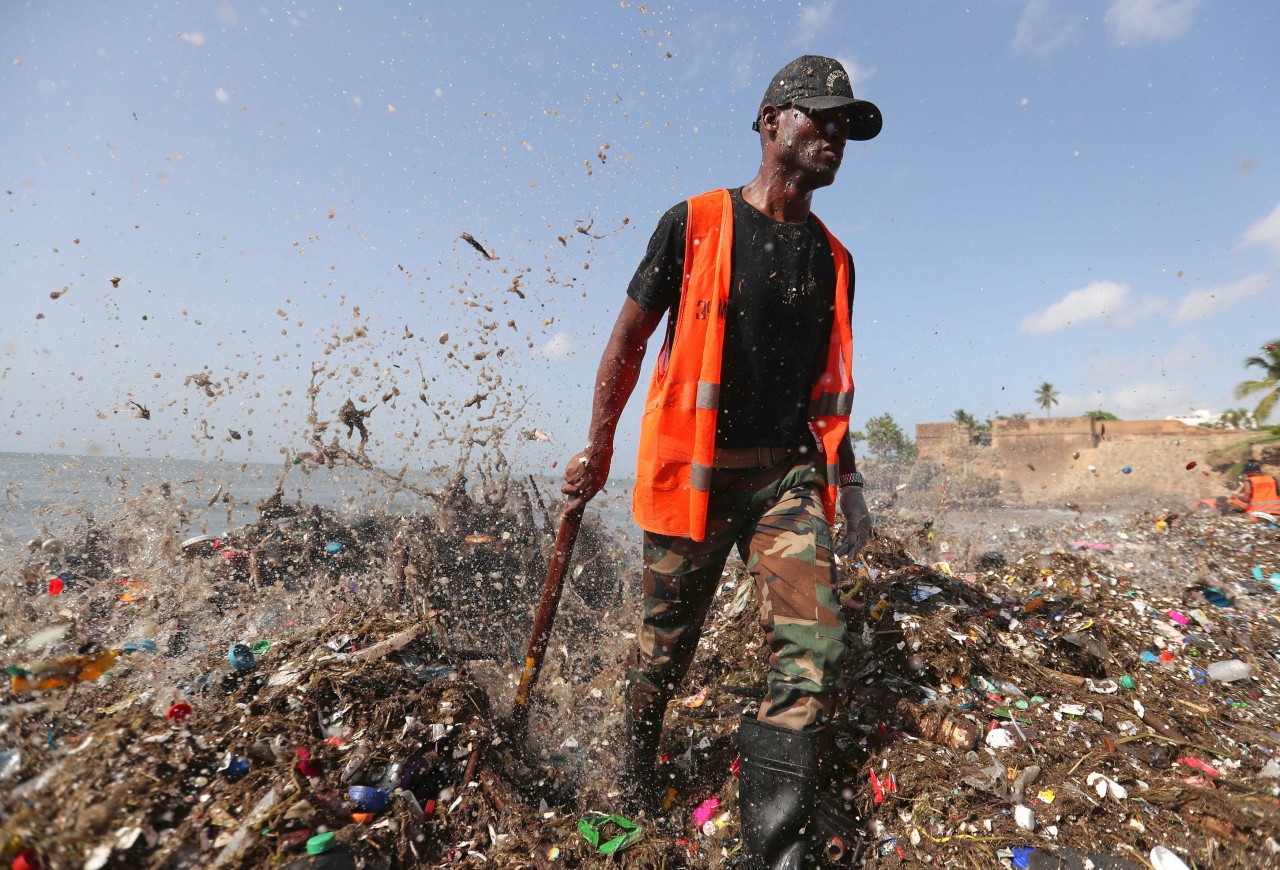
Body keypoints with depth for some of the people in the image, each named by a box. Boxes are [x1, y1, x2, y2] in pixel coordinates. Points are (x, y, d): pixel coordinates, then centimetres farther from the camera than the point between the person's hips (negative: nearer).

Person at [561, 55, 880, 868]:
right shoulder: (695, 223, -1)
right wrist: (599, 447, 4)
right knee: (666, 649, 10)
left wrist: (845, 478, 16)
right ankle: (636, 771, 40)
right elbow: (629, 338, 3)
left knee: (814, 645, -11)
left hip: (788, 474, 4)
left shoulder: (834, 259, 12)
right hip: (694, 473, -3)